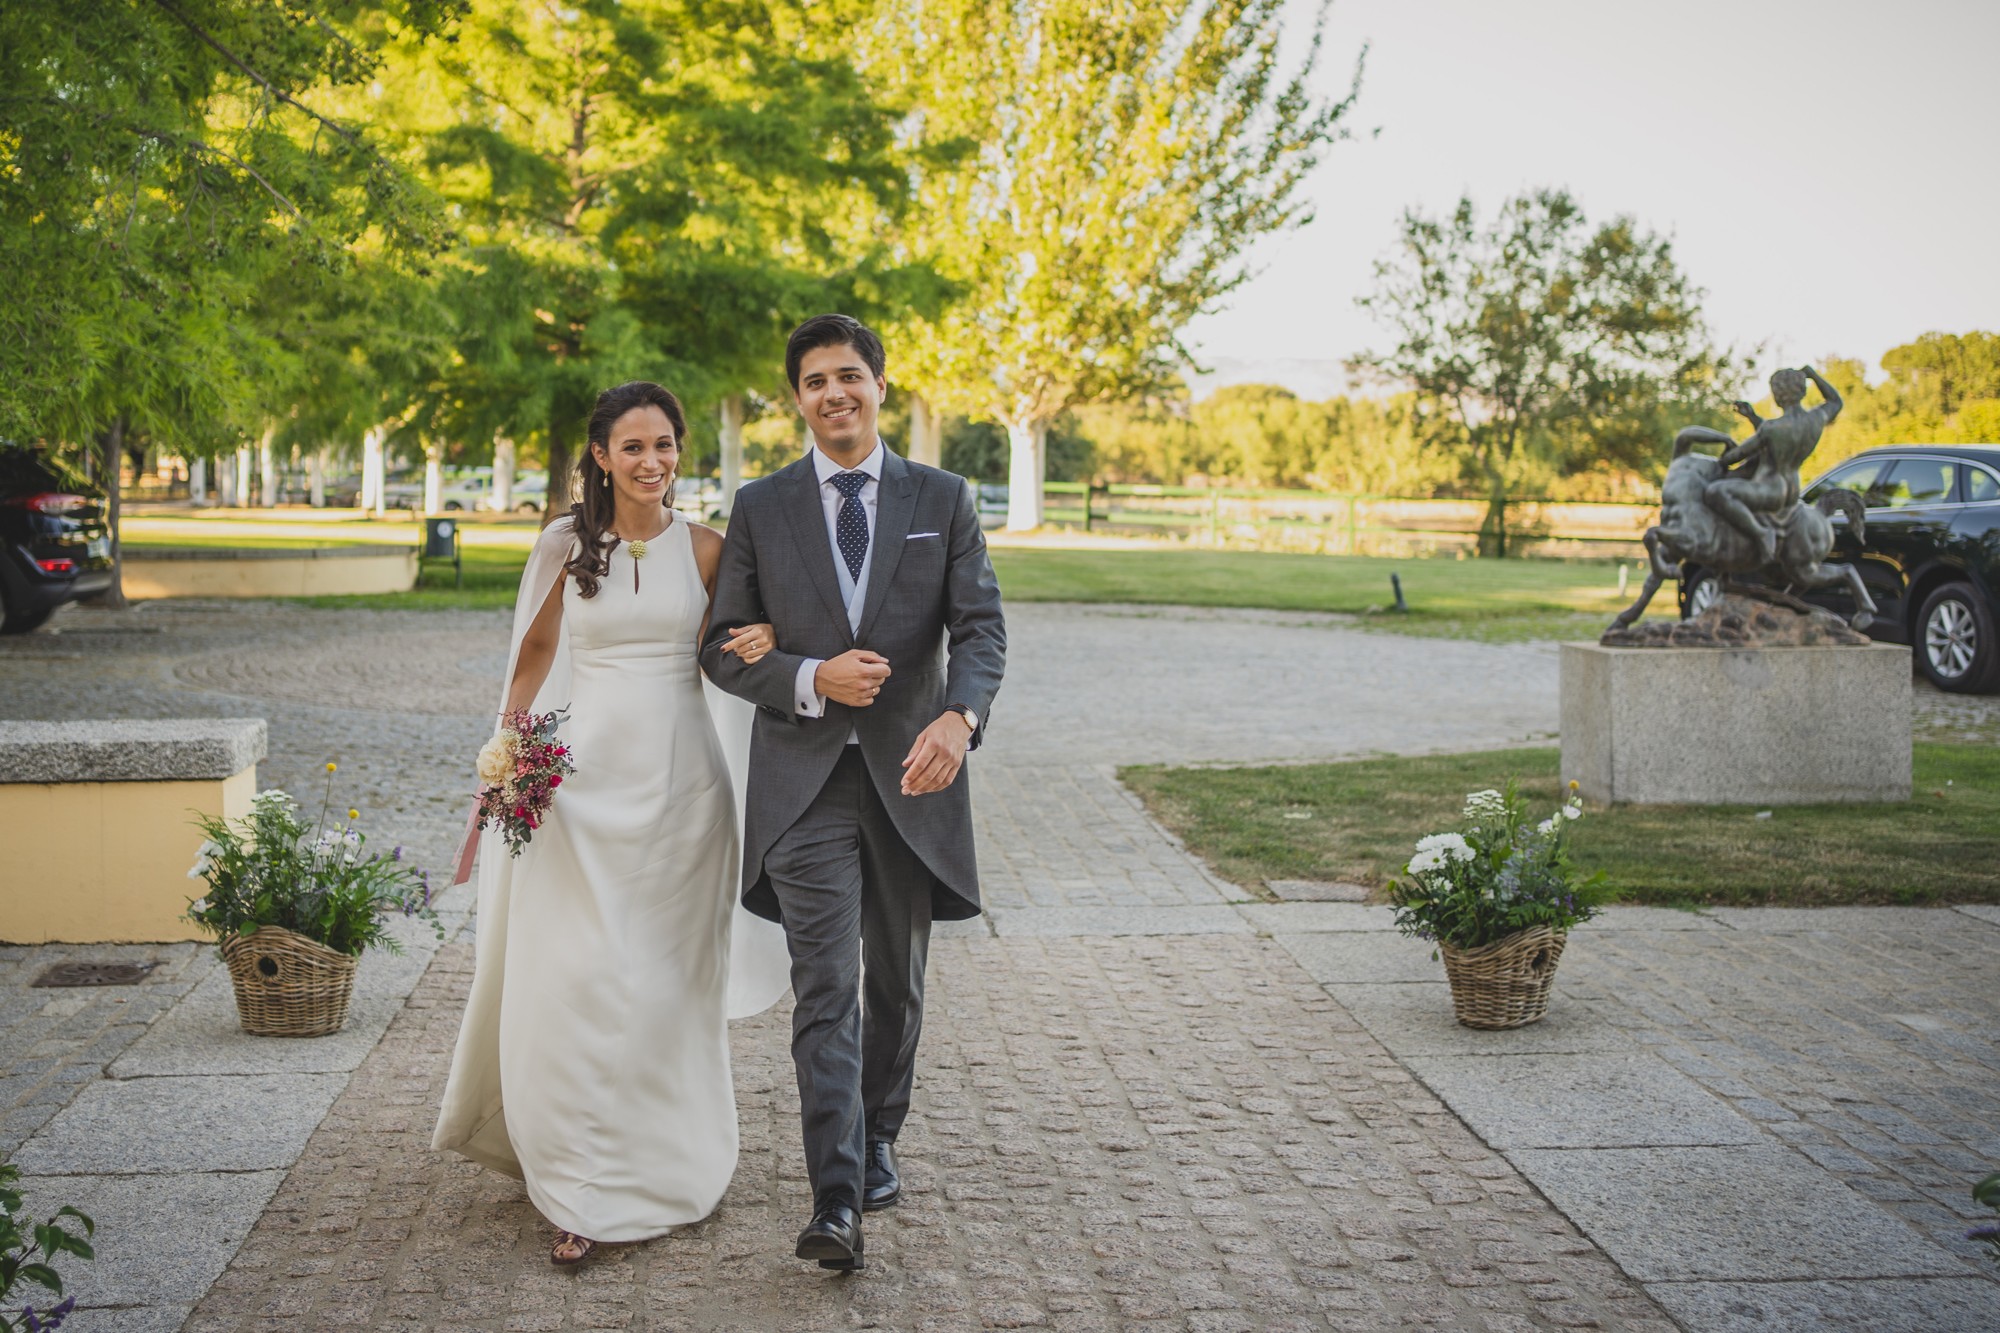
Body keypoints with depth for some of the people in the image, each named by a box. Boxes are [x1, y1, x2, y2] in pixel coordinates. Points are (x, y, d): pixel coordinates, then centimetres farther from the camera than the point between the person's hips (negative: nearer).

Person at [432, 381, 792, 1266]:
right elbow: (534, 655, 12)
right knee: (576, 978, -5)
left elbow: (732, 644, 12)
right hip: (585, 777, 0)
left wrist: (760, 646, -11)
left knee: (668, 982, 7)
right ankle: (584, 1189, 5)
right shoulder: (566, 548, 3)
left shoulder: (704, 549, 3)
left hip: (679, 779, 0)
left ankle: (666, 1164, 26)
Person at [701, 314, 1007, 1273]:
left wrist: (958, 717, -25)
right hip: (805, 779, -1)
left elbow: (981, 628, -5)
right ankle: (835, 1204, -10)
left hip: (910, 773, 2)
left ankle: (877, 1144, 35)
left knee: (896, 985, 15)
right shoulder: (760, 508, 5)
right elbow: (724, 651, 4)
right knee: (825, 990, -9)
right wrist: (812, 678, -14)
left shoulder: (943, 500, 5)